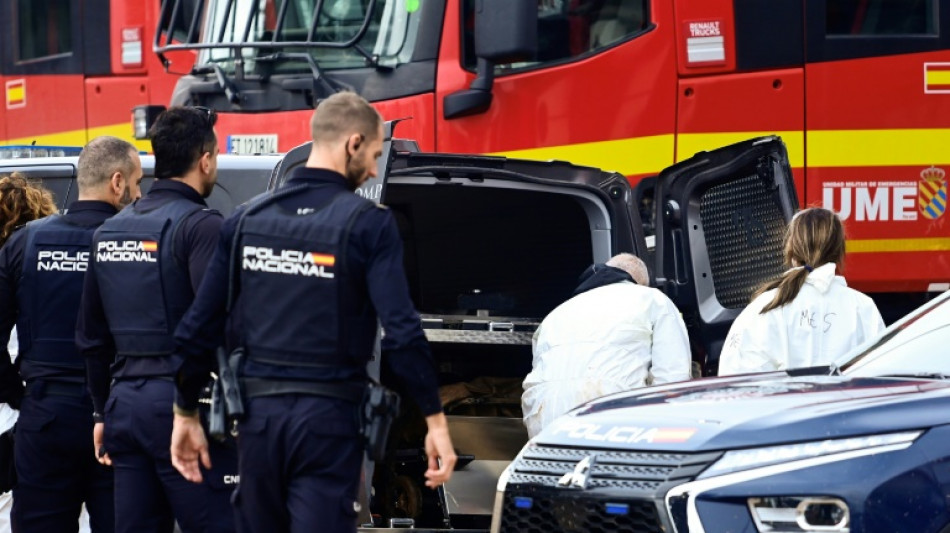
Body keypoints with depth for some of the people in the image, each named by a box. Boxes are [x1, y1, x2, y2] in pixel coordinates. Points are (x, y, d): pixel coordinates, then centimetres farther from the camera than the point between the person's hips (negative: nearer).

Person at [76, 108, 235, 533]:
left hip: (126, 402, 7)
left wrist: (104, 411, 25)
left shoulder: (109, 231, 15)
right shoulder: (200, 225, -10)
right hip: (180, 402, -7)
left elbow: (90, 336, 19)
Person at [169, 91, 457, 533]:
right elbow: (402, 333, -14)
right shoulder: (368, 223, -7)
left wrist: (185, 413, 16)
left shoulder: (247, 219, 7)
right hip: (327, 418, -4)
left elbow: (198, 330, 7)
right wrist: (435, 420, -8)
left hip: (258, 413, 4)